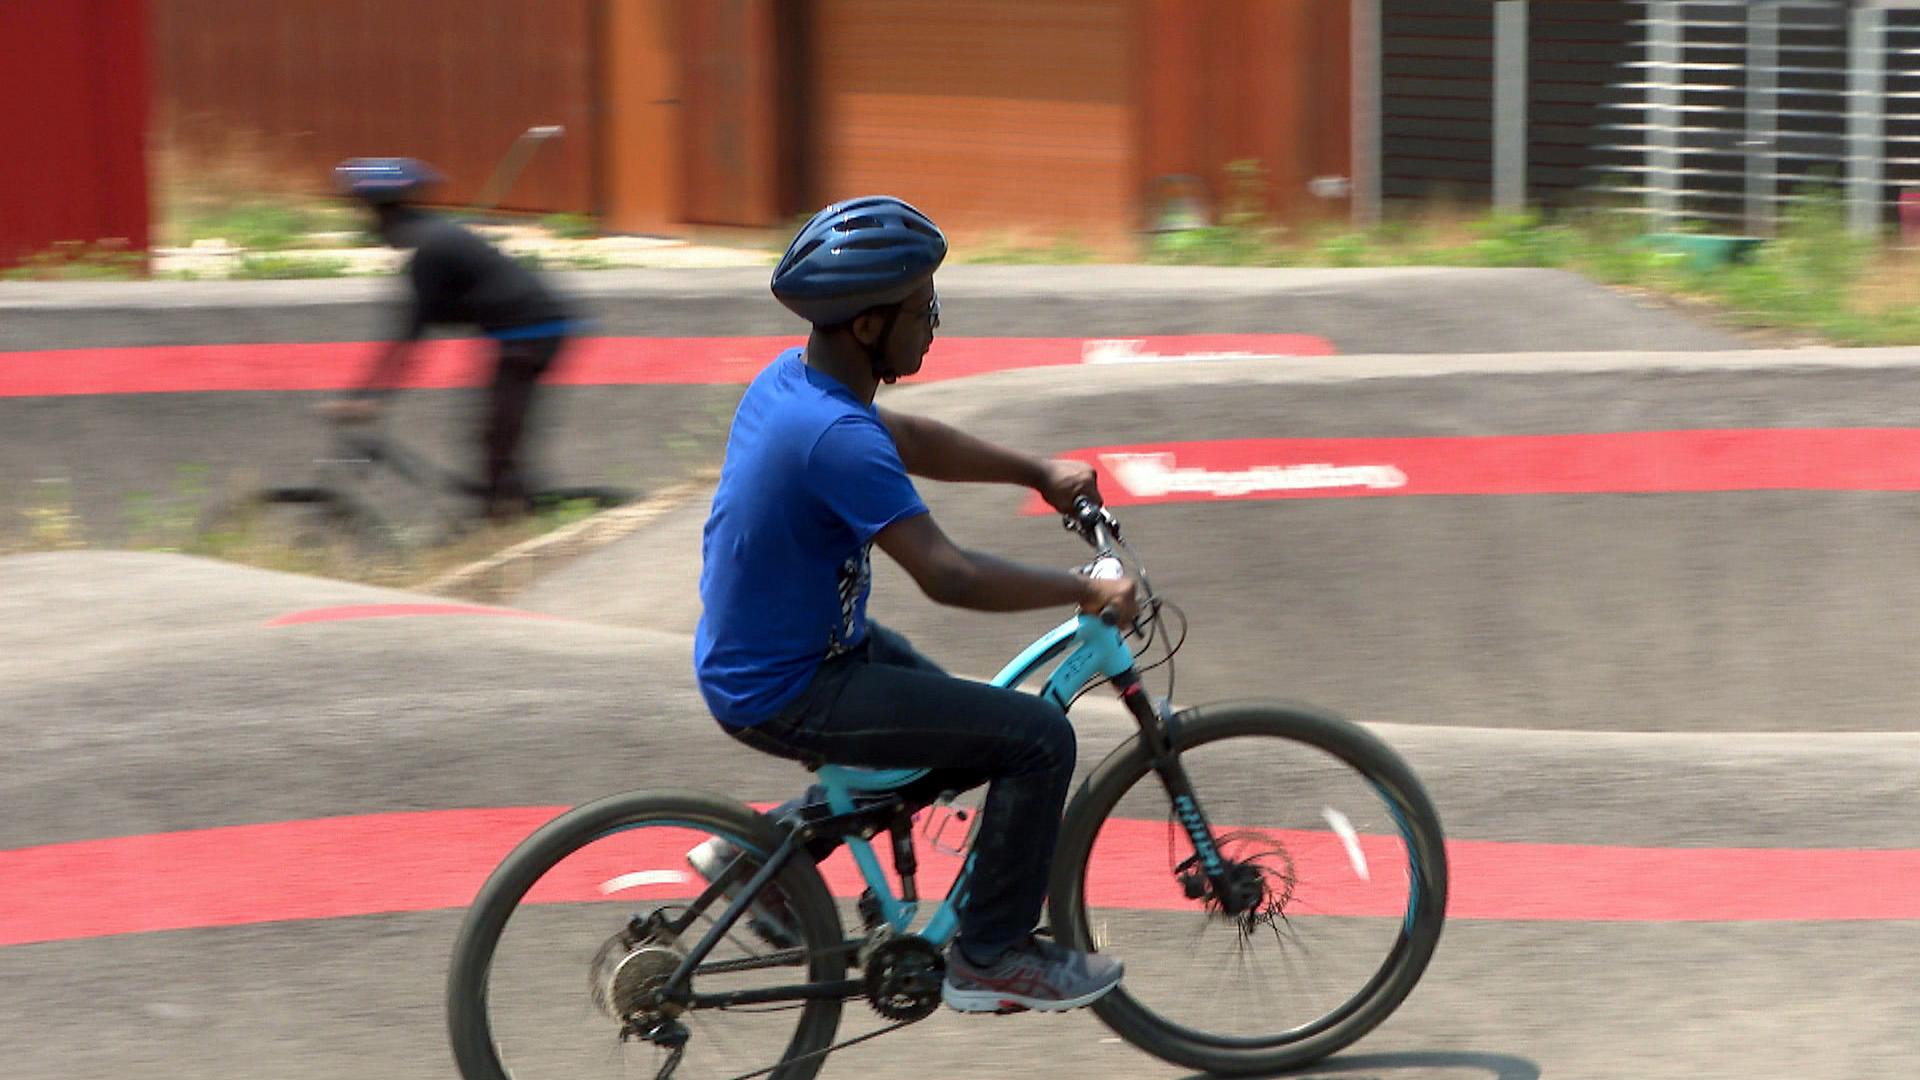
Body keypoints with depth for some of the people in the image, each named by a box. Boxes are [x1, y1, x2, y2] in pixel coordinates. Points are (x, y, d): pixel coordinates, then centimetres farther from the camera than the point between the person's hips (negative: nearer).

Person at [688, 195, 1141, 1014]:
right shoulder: (836, 435, -29)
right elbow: (948, 577, -31)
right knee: (1039, 738, -10)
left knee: (965, 725, 28)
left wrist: (1039, 473, 18)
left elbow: (912, 440, 19)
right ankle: (990, 959, 3)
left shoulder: (791, 377, 1)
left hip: (747, 656, 10)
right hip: (786, 696, -10)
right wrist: (1086, 591, -20)